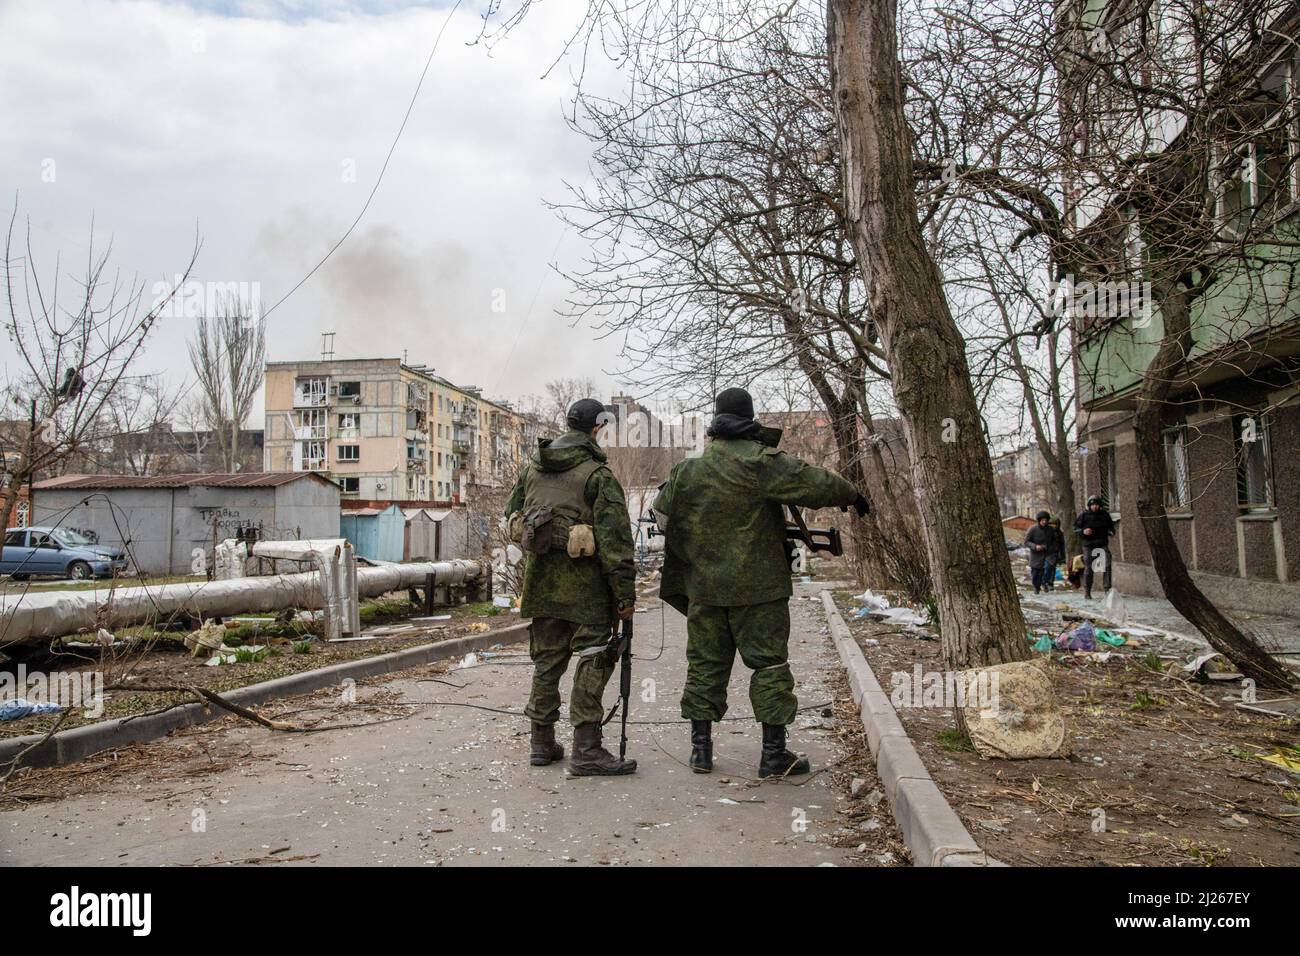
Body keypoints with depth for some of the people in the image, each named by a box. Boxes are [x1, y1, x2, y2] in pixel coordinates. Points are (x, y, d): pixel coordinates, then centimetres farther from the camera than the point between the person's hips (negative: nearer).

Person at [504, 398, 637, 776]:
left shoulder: (532, 466, 10)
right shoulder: (598, 474, -10)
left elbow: (512, 512, 18)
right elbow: (614, 536, -14)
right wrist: (625, 591, -12)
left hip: (541, 579, 7)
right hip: (585, 582, -6)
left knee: (547, 660, 16)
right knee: (593, 661, 1)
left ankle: (542, 743, 24)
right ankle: (586, 750, 0)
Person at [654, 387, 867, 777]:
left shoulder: (686, 470, 3)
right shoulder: (762, 462, -11)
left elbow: (662, 514, 13)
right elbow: (816, 483, -11)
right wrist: (852, 496, 7)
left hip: (705, 587, 4)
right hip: (757, 586, -4)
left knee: (705, 663, 13)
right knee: (769, 663, 5)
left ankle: (700, 747, 18)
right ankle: (774, 753, 8)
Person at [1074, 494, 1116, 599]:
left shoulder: (1105, 515, 9)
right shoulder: (1084, 515, 3)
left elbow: (1111, 526, 22)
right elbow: (1076, 528, 5)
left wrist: (1111, 532, 1)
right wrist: (1083, 531, -15)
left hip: (1103, 544, 2)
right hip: (1088, 545, -2)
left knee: (1107, 566, -12)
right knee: (1088, 568, 2)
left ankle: (1107, 588, -9)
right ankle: (1087, 591, 11)